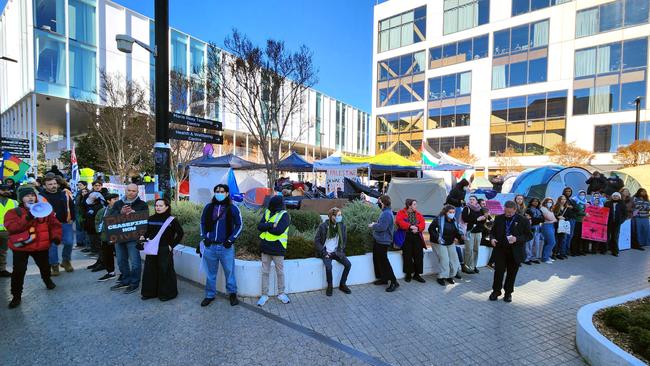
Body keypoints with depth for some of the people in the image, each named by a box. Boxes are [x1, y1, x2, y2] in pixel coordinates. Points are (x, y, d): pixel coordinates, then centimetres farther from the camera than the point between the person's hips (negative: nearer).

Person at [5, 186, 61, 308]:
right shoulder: (13, 212, -4)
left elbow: (54, 224, 3)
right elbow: (11, 227, -19)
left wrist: (56, 235, -11)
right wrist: (27, 218, -30)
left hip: (41, 246, 2)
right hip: (20, 247, -2)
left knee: (44, 267, 18)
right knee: (18, 272, -1)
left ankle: (47, 280, 48)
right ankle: (16, 296, 14)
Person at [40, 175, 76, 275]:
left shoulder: (65, 193, 3)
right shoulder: (41, 195, -5)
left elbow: (72, 206, 10)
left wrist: (72, 218, 5)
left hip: (66, 222, 2)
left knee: (69, 242, -1)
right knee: (52, 245, 2)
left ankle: (66, 260, 22)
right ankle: (54, 265, 15)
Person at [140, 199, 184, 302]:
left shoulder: (172, 220, -7)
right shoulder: (151, 219, 7)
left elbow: (180, 233, -5)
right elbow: (148, 232, 15)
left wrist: (172, 245, -7)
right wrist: (143, 237, -5)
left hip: (165, 250, -5)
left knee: (165, 271, 1)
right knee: (149, 270, 12)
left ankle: (167, 293, 17)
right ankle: (150, 292, 30)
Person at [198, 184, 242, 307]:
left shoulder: (233, 208, -4)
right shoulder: (208, 207, 4)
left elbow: (239, 225, 1)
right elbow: (203, 223, 14)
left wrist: (231, 239, -6)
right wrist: (204, 238, 4)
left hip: (226, 247, -2)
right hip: (210, 246, 3)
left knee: (229, 271, 7)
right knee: (210, 273, 13)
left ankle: (232, 293, 26)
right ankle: (210, 295, 31)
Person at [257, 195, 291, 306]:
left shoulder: (284, 215, -11)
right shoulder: (267, 212, 6)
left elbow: (279, 230, -22)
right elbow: (259, 226, -5)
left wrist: (266, 226, -10)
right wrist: (272, 225, -19)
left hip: (278, 248, -4)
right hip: (265, 247, 5)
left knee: (280, 272, 10)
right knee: (265, 272, 12)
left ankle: (281, 293, 27)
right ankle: (264, 295, 25)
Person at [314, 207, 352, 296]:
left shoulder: (342, 226, -1)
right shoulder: (323, 226, -13)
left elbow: (344, 240, 11)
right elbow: (316, 241, -7)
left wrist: (341, 251, -2)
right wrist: (324, 252, -14)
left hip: (336, 252, 4)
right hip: (326, 252, -4)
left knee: (348, 264, -15)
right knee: (328, 266, -29)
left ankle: (342, 284, 6)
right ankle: (329, 286, -2)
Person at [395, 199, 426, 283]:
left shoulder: (418, 214, 15)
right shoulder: (401, 212, 2)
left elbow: (422, 223, 2)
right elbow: (399, 222, -16)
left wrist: (417, 228, -19)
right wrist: (410, 226, -25)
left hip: (417, 237, 4)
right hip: (406, 237, -4)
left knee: (419, 255, 3)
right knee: (408, 256, 1)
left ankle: (417, 274, 16)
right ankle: (408, 274, 16)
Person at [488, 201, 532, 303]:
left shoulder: (523, 220, -6)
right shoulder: (499, 218, 2)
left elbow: (529, 235, -4)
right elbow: (492, 231, 10)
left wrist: (517, 239, -20)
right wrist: (492, 238, -12)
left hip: (515, 252, -1)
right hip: (500, 249, 1)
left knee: (511, 273, 11)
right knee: (499, 271, 3)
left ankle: (508, 293, 28)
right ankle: (496, 291, 19)